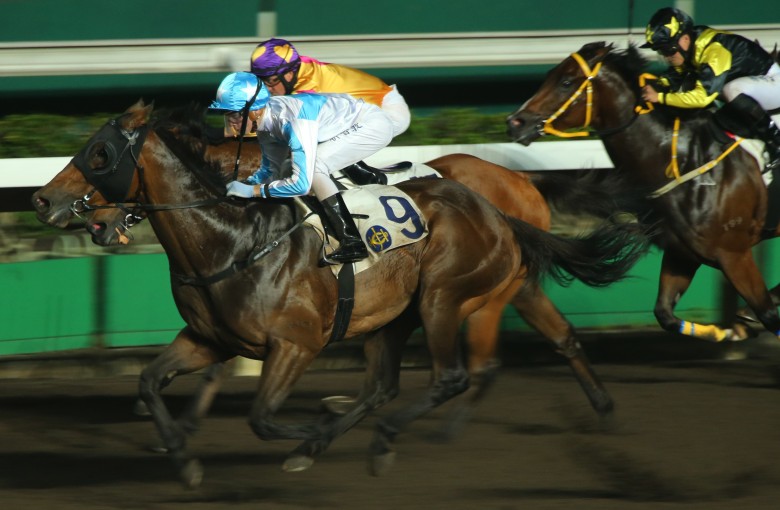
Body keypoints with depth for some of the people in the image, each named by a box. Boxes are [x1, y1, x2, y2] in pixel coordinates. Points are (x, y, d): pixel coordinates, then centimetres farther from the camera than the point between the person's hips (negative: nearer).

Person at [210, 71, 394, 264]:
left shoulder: (291, 121, -32)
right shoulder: (266, 120, -4)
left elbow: (301, 184, -33)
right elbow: (270, 170, 11)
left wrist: (252, 190, -26)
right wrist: (241, 186, -6)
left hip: (374, 124, -10)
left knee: (313, 166, -24)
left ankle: (352, 243, -20)